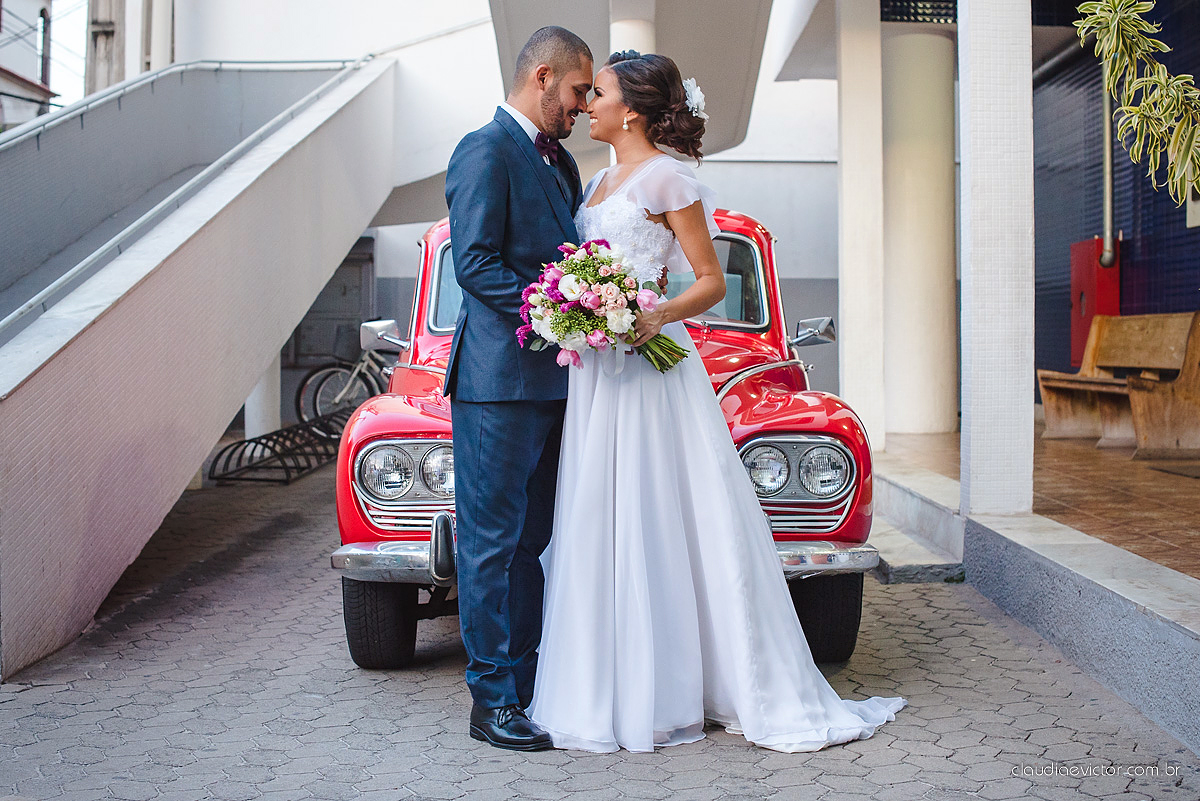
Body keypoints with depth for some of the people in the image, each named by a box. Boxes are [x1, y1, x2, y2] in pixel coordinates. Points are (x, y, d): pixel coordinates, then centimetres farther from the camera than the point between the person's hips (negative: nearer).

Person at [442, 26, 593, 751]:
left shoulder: (561, 161, 19)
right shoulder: (486, 152, -9)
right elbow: (475, 265, -17)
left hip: (554, 381, 9)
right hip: (500, 378, -9)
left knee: (533, 540, 14)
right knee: (494, 543, -2)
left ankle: (529, 686, 23)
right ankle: (493, 703, 6)